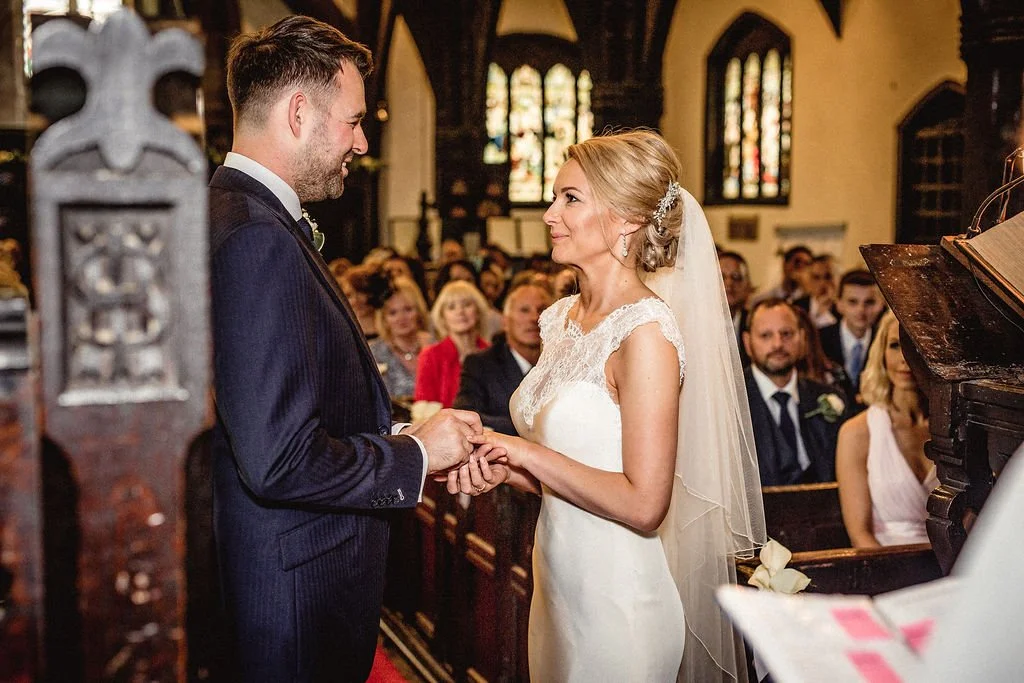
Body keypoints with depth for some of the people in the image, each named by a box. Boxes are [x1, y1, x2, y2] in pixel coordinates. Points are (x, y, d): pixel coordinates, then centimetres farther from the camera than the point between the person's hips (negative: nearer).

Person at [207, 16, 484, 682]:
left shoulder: (243, 219, 9)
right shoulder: (257, 239, -23)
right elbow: (279, 462, -27)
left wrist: (409, 437, 4)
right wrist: (414, 454, -13)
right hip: (295, 593, -10)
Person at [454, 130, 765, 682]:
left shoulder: (646, 332, -19)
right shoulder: (563, 317, 5)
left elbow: (643, 505, -22)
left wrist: (528, 453, -17)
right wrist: (501, 467, -5)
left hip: (616, 597, -8)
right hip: (557, 582, 8)